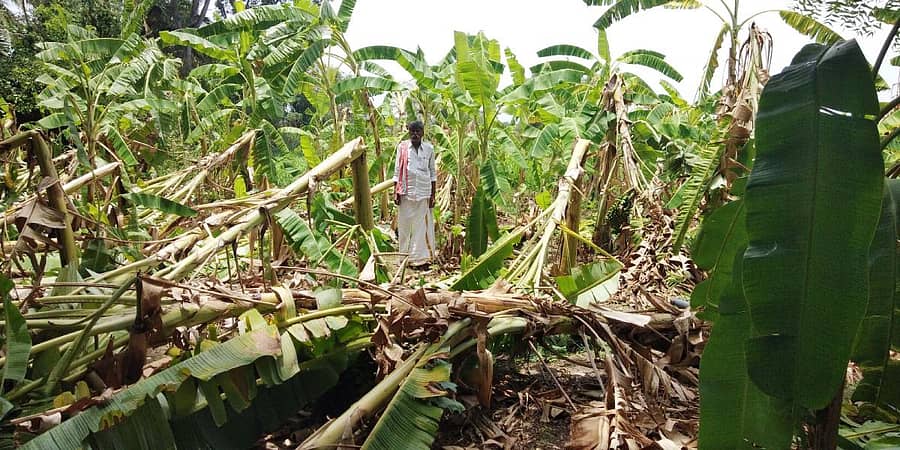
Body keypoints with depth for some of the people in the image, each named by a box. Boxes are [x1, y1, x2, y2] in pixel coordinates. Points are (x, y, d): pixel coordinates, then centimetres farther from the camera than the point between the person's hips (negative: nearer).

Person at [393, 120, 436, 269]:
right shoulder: (402, 147, 2)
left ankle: (421, 257, 11)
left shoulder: (429, 149, 4)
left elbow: (433, 173, 8)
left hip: (423, 193, 0)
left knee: (422, 226, 2)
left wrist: (433, 195, 4)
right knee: (405, 225, 5)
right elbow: (397, 171, 5)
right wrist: (396, 192, -2)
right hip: (406, 192, 0)